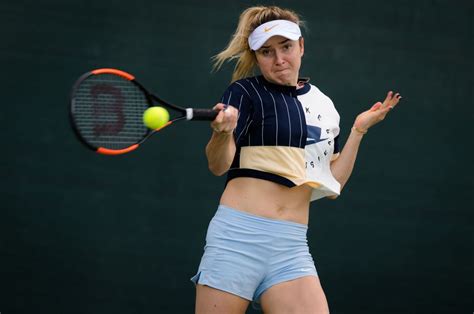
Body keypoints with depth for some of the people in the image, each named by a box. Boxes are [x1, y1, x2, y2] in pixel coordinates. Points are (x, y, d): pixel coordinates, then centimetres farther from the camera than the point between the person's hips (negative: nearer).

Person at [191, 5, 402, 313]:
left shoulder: (323, 105, 15)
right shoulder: (246, 91, 0)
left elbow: (332, 186, 15)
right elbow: (218, 165, -12)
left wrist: (359, 130, 10)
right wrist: (224, 130, -32)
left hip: (292, 247, 4)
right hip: (238, 234, -4)